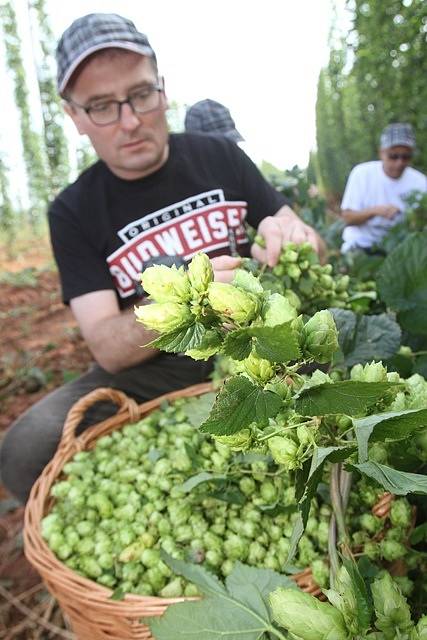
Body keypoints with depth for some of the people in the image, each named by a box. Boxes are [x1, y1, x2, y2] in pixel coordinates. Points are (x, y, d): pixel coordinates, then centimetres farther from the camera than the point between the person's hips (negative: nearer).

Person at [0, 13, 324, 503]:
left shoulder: (220, 156, 2)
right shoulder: (73, 212, -2)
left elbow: (310, 244, 5)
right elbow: (107, 349, -11)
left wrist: (291, 239, -20)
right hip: (151, 374, -1)